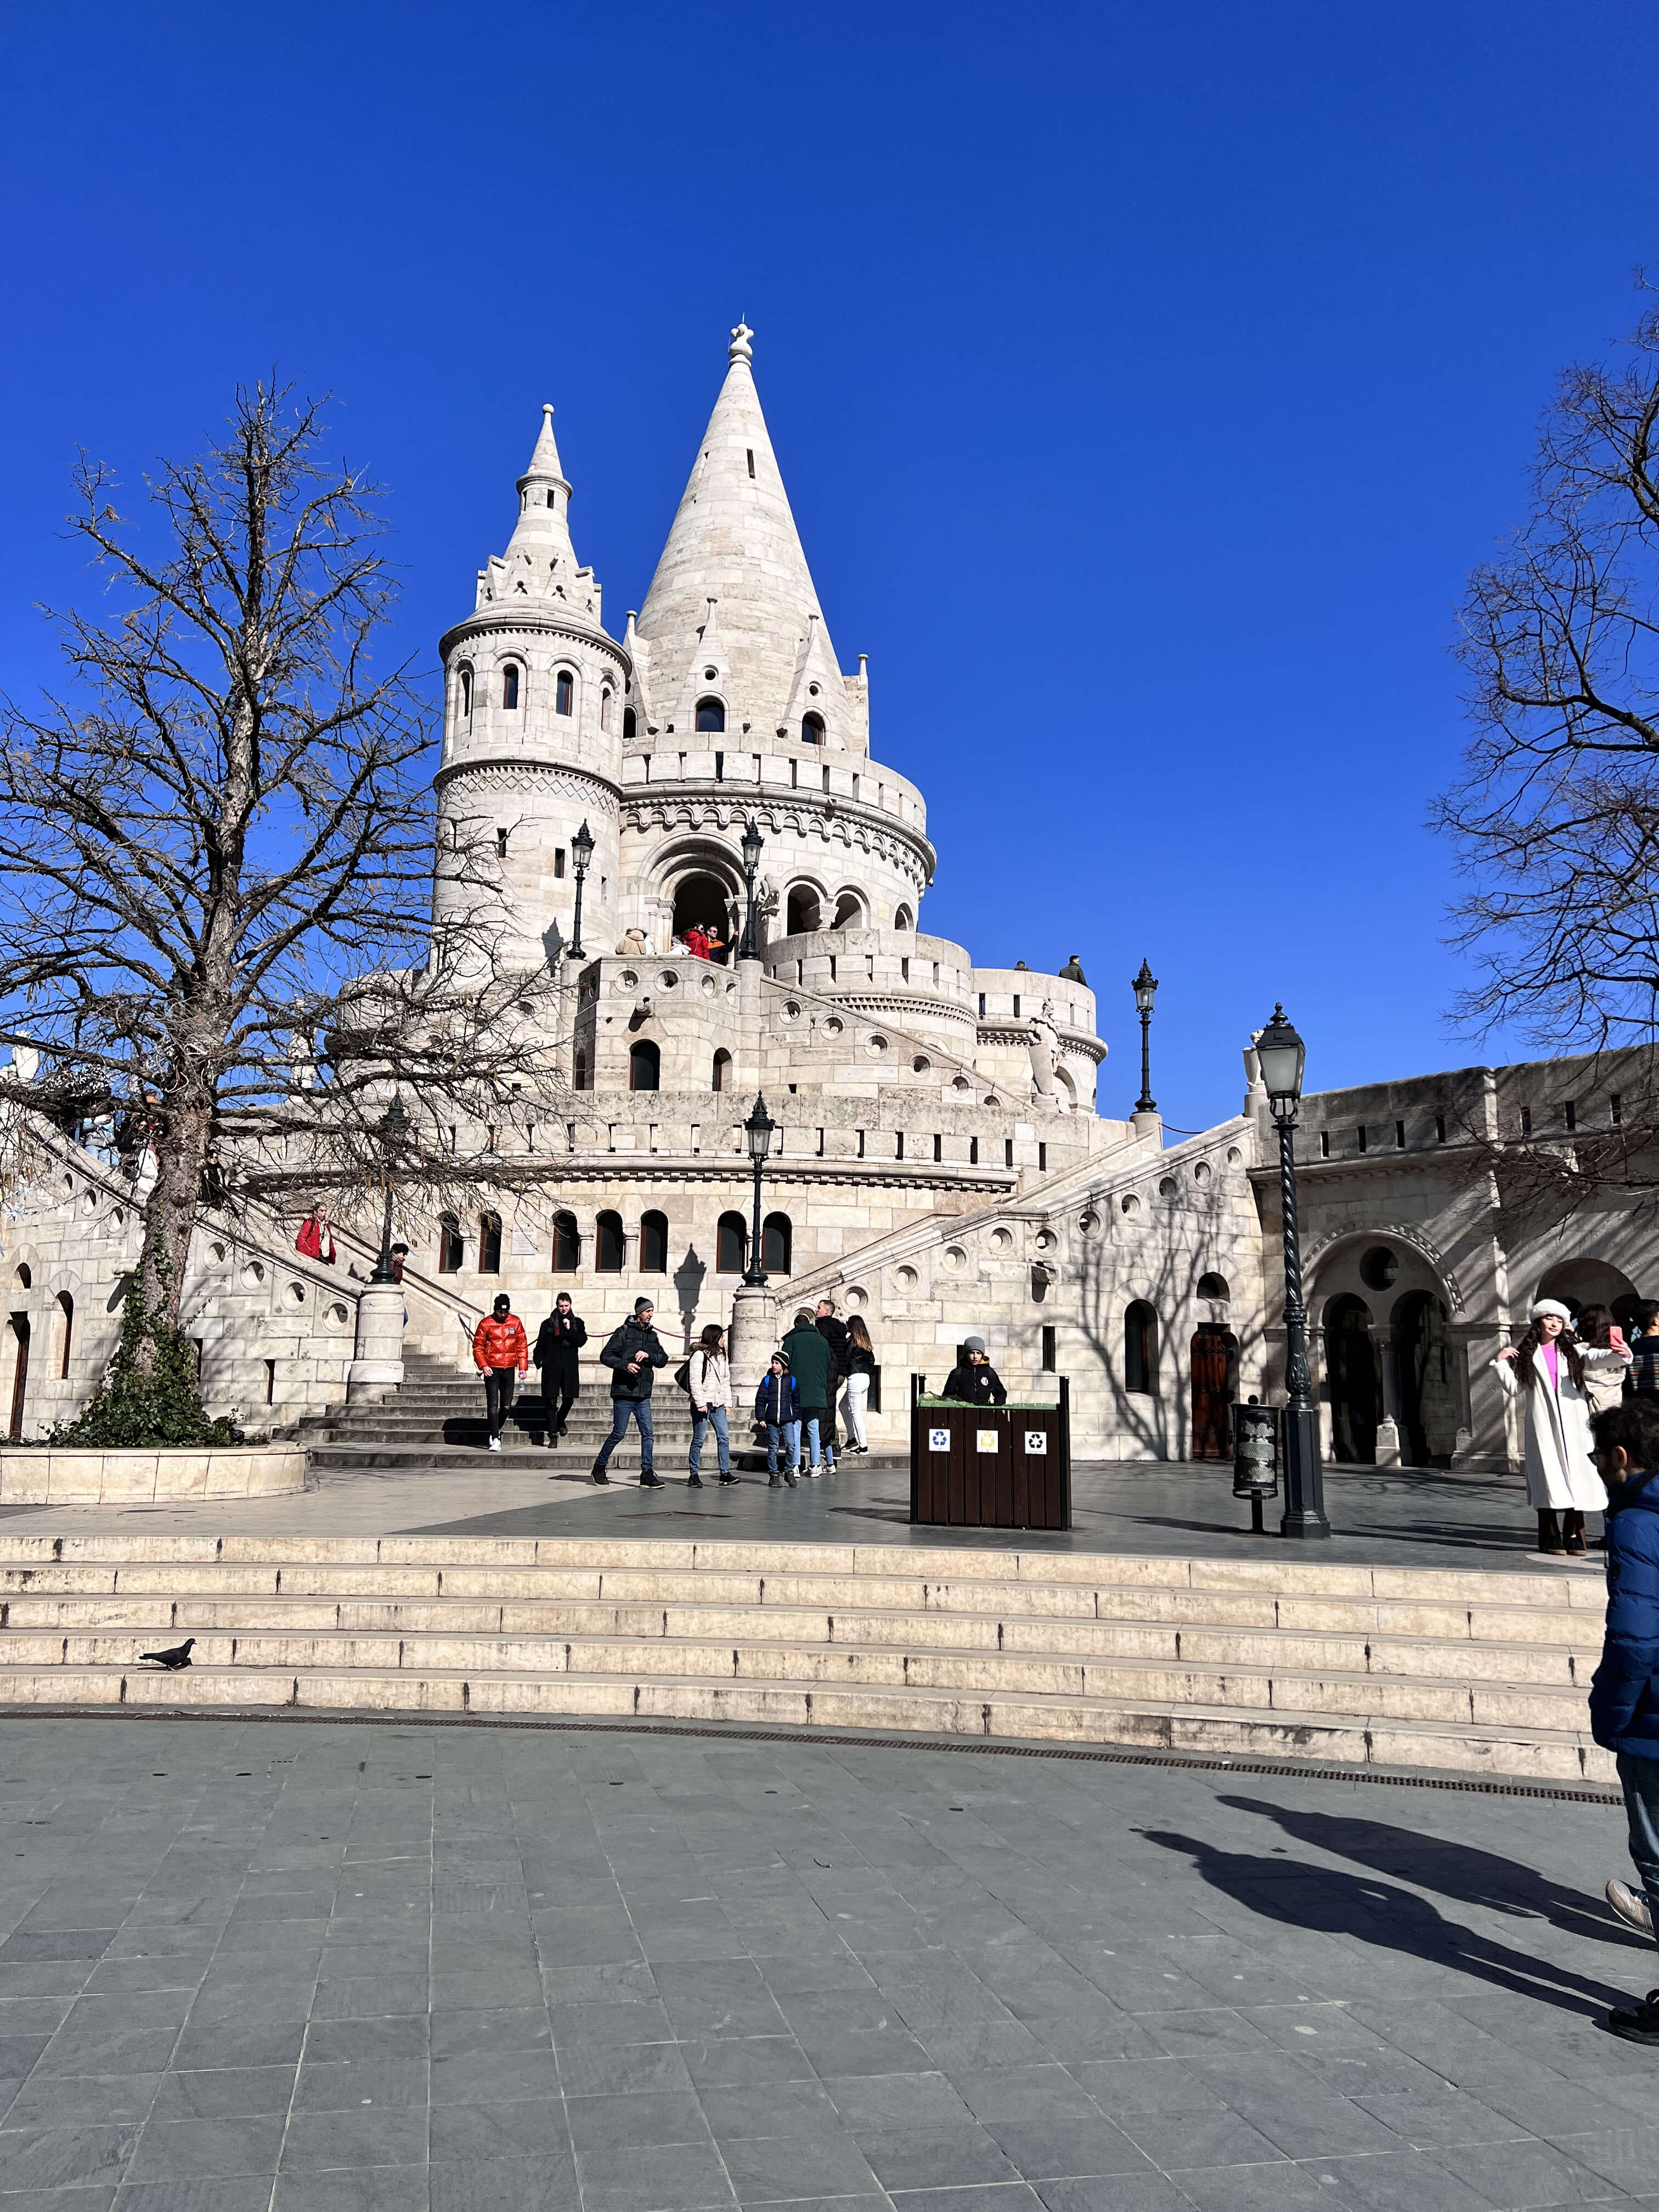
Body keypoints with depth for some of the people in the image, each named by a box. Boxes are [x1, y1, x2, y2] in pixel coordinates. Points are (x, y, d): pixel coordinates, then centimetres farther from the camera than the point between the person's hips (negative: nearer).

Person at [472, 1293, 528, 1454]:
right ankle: (495, 1439, -5)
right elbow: (477, 1347, 1)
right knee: (493, 1405, -7)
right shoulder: (486, 1324, -4)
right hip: (492, 1370, -3)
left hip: (509, 1369, 3)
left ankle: (497, 1430, 32)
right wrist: (483, 1366, -12)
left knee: (507, 1406, 7)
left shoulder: (516, 1322, 4)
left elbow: (522, 1346, 9)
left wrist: (523, 1367, 2)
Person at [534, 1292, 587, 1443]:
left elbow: (582, 1341, -3)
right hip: (551, 1368, -1)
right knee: (551, 1402, -4)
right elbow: (540, 1345, 9)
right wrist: (539, 1361, -2)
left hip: (570, 1368, 1)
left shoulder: (577, 1323, 11)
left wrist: (569, 1330, -11)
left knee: (569, 1399, 4)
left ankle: (561, 1420, 35)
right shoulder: (548, 1324, 8)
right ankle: (553, 1435, 0)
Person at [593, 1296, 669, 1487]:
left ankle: (647, 1474, 1)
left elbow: (663, 1359, 10)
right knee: (619, 1433, 1)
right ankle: (599, 1466, 19)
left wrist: (649, 1355, -9)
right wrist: (625, 1365, -21)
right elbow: (605, 1356, -7)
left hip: (644, 1395, 5)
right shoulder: (624, 1332, -3)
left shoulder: (653, 1336, 14)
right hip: (624, 1393, -5)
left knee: (648, 1434, -1)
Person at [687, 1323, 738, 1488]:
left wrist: (728, 1403, 12)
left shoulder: (722, 1357, 17)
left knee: (724, 1437, -2)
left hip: (718, 1405, 7)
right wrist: (700, 1403, -17)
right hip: (702, 1404, -7)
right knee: (699, 1439, 0)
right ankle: (695, 1474, 7)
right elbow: (695, 1381, -12)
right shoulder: (699, 1356, -6)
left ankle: (725, 1473, 1)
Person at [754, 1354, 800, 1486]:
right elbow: (760, 1400, 5)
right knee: (773, 1449, 3)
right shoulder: (767, 1380, 6)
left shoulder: (791, 1380, 7)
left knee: (791, 1446, -11)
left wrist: (795, 1416, 7)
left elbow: (797, 1400, 14)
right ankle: (773, 1474, 13)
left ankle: (789, 1471, 6)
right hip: (771, 1421, 0)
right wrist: (761, 1418, -2)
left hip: (788, 1421, 0)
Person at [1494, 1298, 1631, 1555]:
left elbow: (1597, 1358, -8)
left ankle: (1573, 1535, 8)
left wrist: (1620, 1355, -28)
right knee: (1547, 1477, -3)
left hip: (1573, 1424, 1)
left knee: (1577, 1476, -2)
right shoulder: (1525, 1354, 10)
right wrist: (1500, 1363, 0)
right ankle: (1551, 1537, 4)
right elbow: (1515, 1389, 9)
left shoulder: (1572, 1351, 12)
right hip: (1542, 1424, -1)